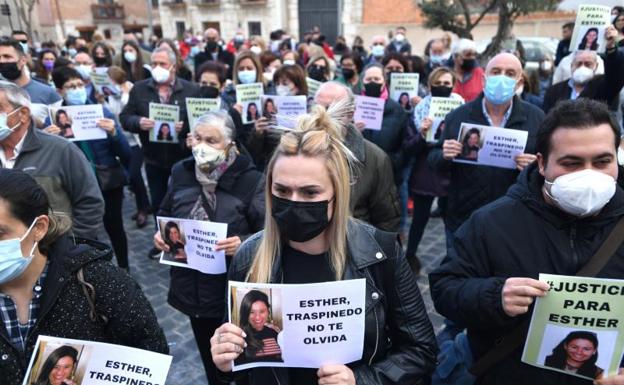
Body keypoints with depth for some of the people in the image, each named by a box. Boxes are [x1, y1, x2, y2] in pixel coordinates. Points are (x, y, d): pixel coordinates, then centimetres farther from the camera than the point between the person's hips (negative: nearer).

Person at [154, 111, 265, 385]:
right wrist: (160, 234, -7)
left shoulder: (250, 180, -17)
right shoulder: (180, 172, -1)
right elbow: (165, 215, 13)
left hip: (234, 291, -4)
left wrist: (242, 244, -31)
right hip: (191, 288, 5)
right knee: (209, 358, 26)